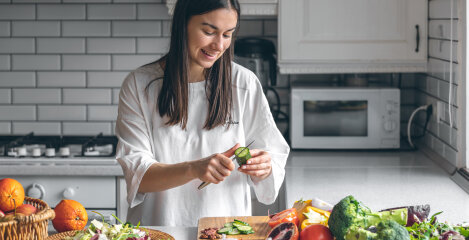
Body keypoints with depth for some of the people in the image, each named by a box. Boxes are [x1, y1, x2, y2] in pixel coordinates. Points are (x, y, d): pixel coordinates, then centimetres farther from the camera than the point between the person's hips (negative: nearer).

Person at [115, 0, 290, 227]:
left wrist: (263, 167, -12)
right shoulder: (138, 85, 3)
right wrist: (194, 169, -20)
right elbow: (137, 175, -4)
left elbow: (275, 159, 11)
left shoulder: (245, 83, 7)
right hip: (159, 229, -1)